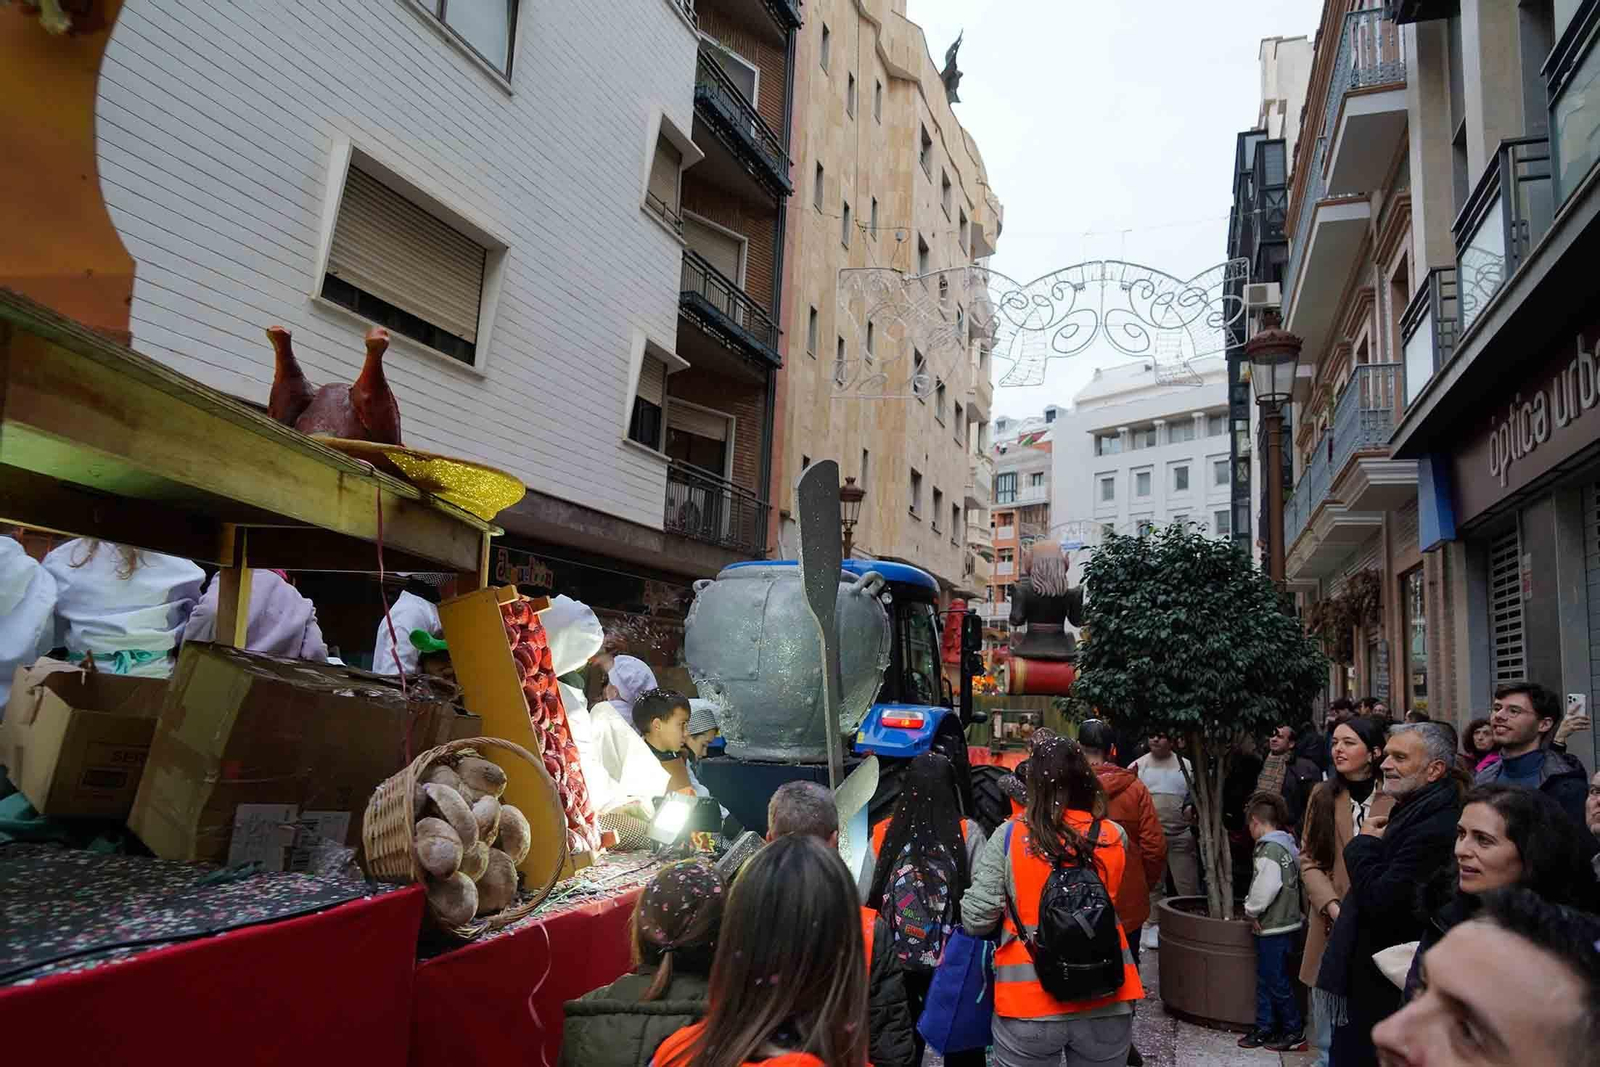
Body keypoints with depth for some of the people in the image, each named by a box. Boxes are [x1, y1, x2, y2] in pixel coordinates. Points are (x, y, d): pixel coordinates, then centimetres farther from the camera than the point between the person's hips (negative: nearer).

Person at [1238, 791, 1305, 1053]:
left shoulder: (1269, 849, -20)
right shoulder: (1287, 845, 9)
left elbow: (1267, 887, -25)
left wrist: (1252, 910, -9)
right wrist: (1255, 909, 16)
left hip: (1274, 929, -10)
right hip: (1286, 922, 10)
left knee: (1277, 981, 3)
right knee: (1265, 980, 15)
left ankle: (1295, 1031, 15)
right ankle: (1265, 1028, 23)